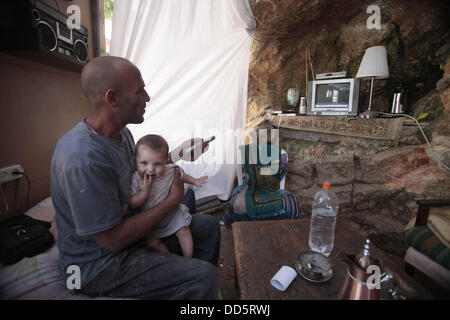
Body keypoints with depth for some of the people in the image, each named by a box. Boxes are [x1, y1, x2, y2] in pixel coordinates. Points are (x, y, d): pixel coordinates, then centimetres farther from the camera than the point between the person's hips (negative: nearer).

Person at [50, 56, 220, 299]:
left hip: (127, 226, 9)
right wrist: (173, 200, -19)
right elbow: (112, 241, -26)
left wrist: (178, 152, 4)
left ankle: (207, 289, 29)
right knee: (204, 276, -22)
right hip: (98, 264, -8)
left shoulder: (121, 132, -2)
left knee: (208, 226, 9)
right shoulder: (83, 160, -31)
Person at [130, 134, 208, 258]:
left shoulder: (170, 170, -18)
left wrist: (195, 181, 15)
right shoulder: (135, 179, -24)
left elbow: (181, 175, 7)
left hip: (172, 212, 1)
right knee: (152, 241, -8)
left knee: (183, 230, -9)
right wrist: (145, 191, -37)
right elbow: (132, 205, -23)